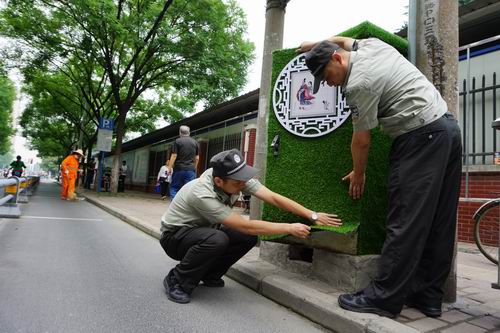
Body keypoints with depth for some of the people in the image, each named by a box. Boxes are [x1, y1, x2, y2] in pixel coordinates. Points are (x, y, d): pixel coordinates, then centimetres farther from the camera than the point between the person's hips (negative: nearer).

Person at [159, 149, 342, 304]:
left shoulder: (238, 178, -18)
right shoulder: (203, 195, -36)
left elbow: (274, 198, -18)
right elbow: (246, 226, -35)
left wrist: (313, 216, -22)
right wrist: (289, 228, -29)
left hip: (204, 230, 7)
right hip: (175, 236, -7)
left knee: (249, 237, -15)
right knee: (217, 239, -38)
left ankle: (209, 274, 6)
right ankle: (176, 280, -13)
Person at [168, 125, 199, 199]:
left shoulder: (177, 141, -1)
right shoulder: (195, 142, 9)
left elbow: (174, 155, -8)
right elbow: (197, 158, 10)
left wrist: (170, 167, -4)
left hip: (179, 169, -2)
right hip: (191, 170, 2)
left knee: (174, 187, 8)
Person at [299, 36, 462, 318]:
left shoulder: (358, 84, -14)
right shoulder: (371, 44, 13)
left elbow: (362, 140, -8)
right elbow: (342, 39, 37)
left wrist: (358, 175, 7)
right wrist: (313, 46, 44)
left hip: (421, 136, -10)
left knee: (406, 222, -10)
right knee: (438, 222, 8)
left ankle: (384, 297, -3)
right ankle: (428, 296, 18)